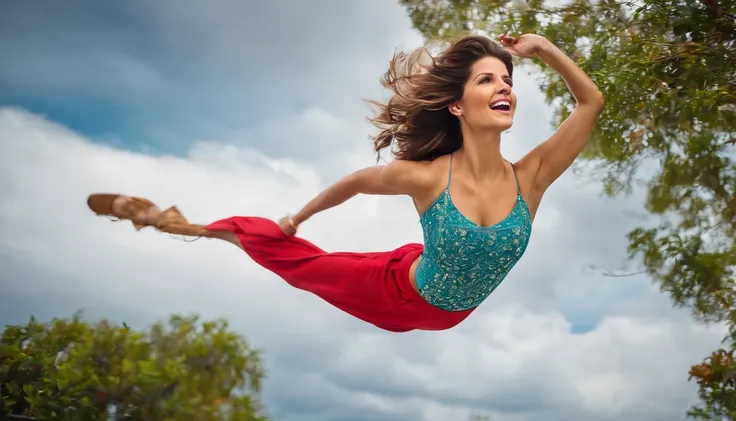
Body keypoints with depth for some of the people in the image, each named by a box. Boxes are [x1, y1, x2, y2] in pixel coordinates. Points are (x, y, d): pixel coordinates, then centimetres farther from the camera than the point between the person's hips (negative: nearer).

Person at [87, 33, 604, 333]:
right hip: (397, 291, -1)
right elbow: (358, 180, -12)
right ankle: (180, 225, 33)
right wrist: (298, 216, 3)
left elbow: (592, 102, -20)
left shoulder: (529, 178, -26)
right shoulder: (426, 176, -32)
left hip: (449, 317, 2)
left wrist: (543, 47, -29)